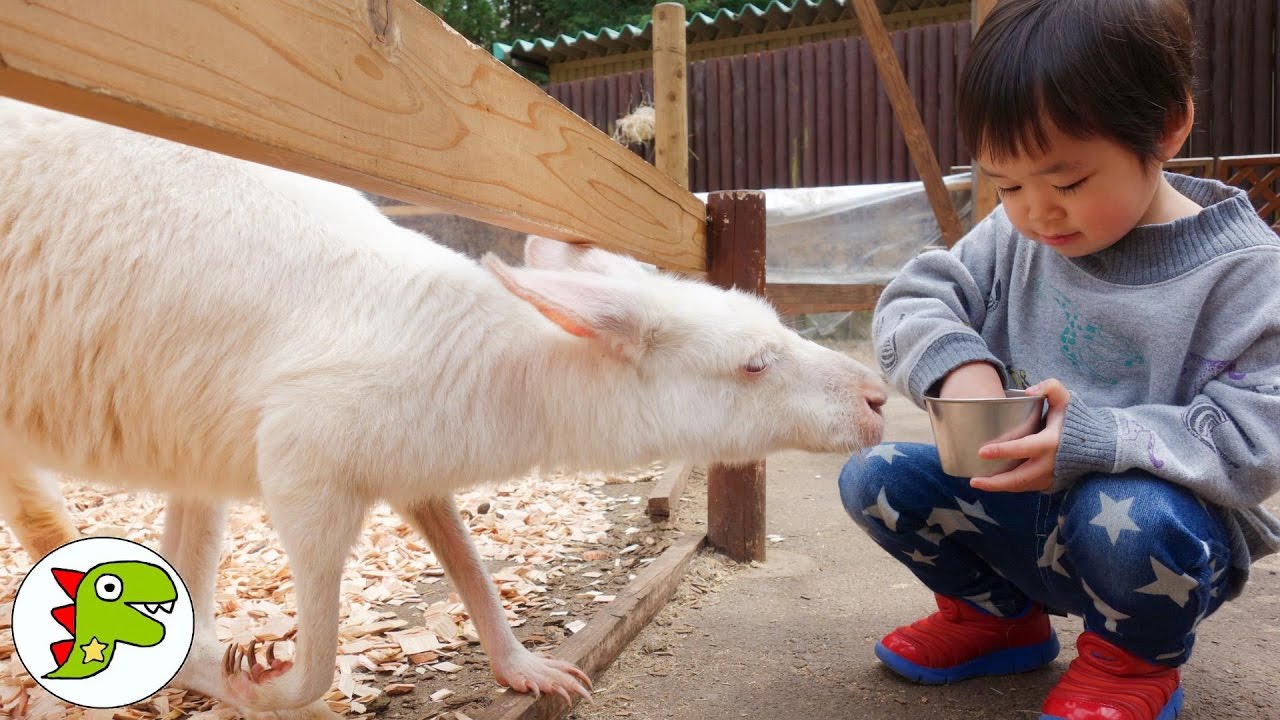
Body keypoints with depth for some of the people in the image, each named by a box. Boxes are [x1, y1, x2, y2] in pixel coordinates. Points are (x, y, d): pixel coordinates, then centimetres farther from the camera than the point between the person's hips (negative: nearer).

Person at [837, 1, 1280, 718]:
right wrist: (955, 361, -27)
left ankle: (1138, 662, -1)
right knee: (874, 477, -11)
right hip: (1022, 511, 5)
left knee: (1131, 517, -39)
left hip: (1167, 518, -4)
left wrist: (1092, 442, -35)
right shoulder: (1014, 236, -2)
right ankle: (1000, 616, 16)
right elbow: (911, 303, -5)